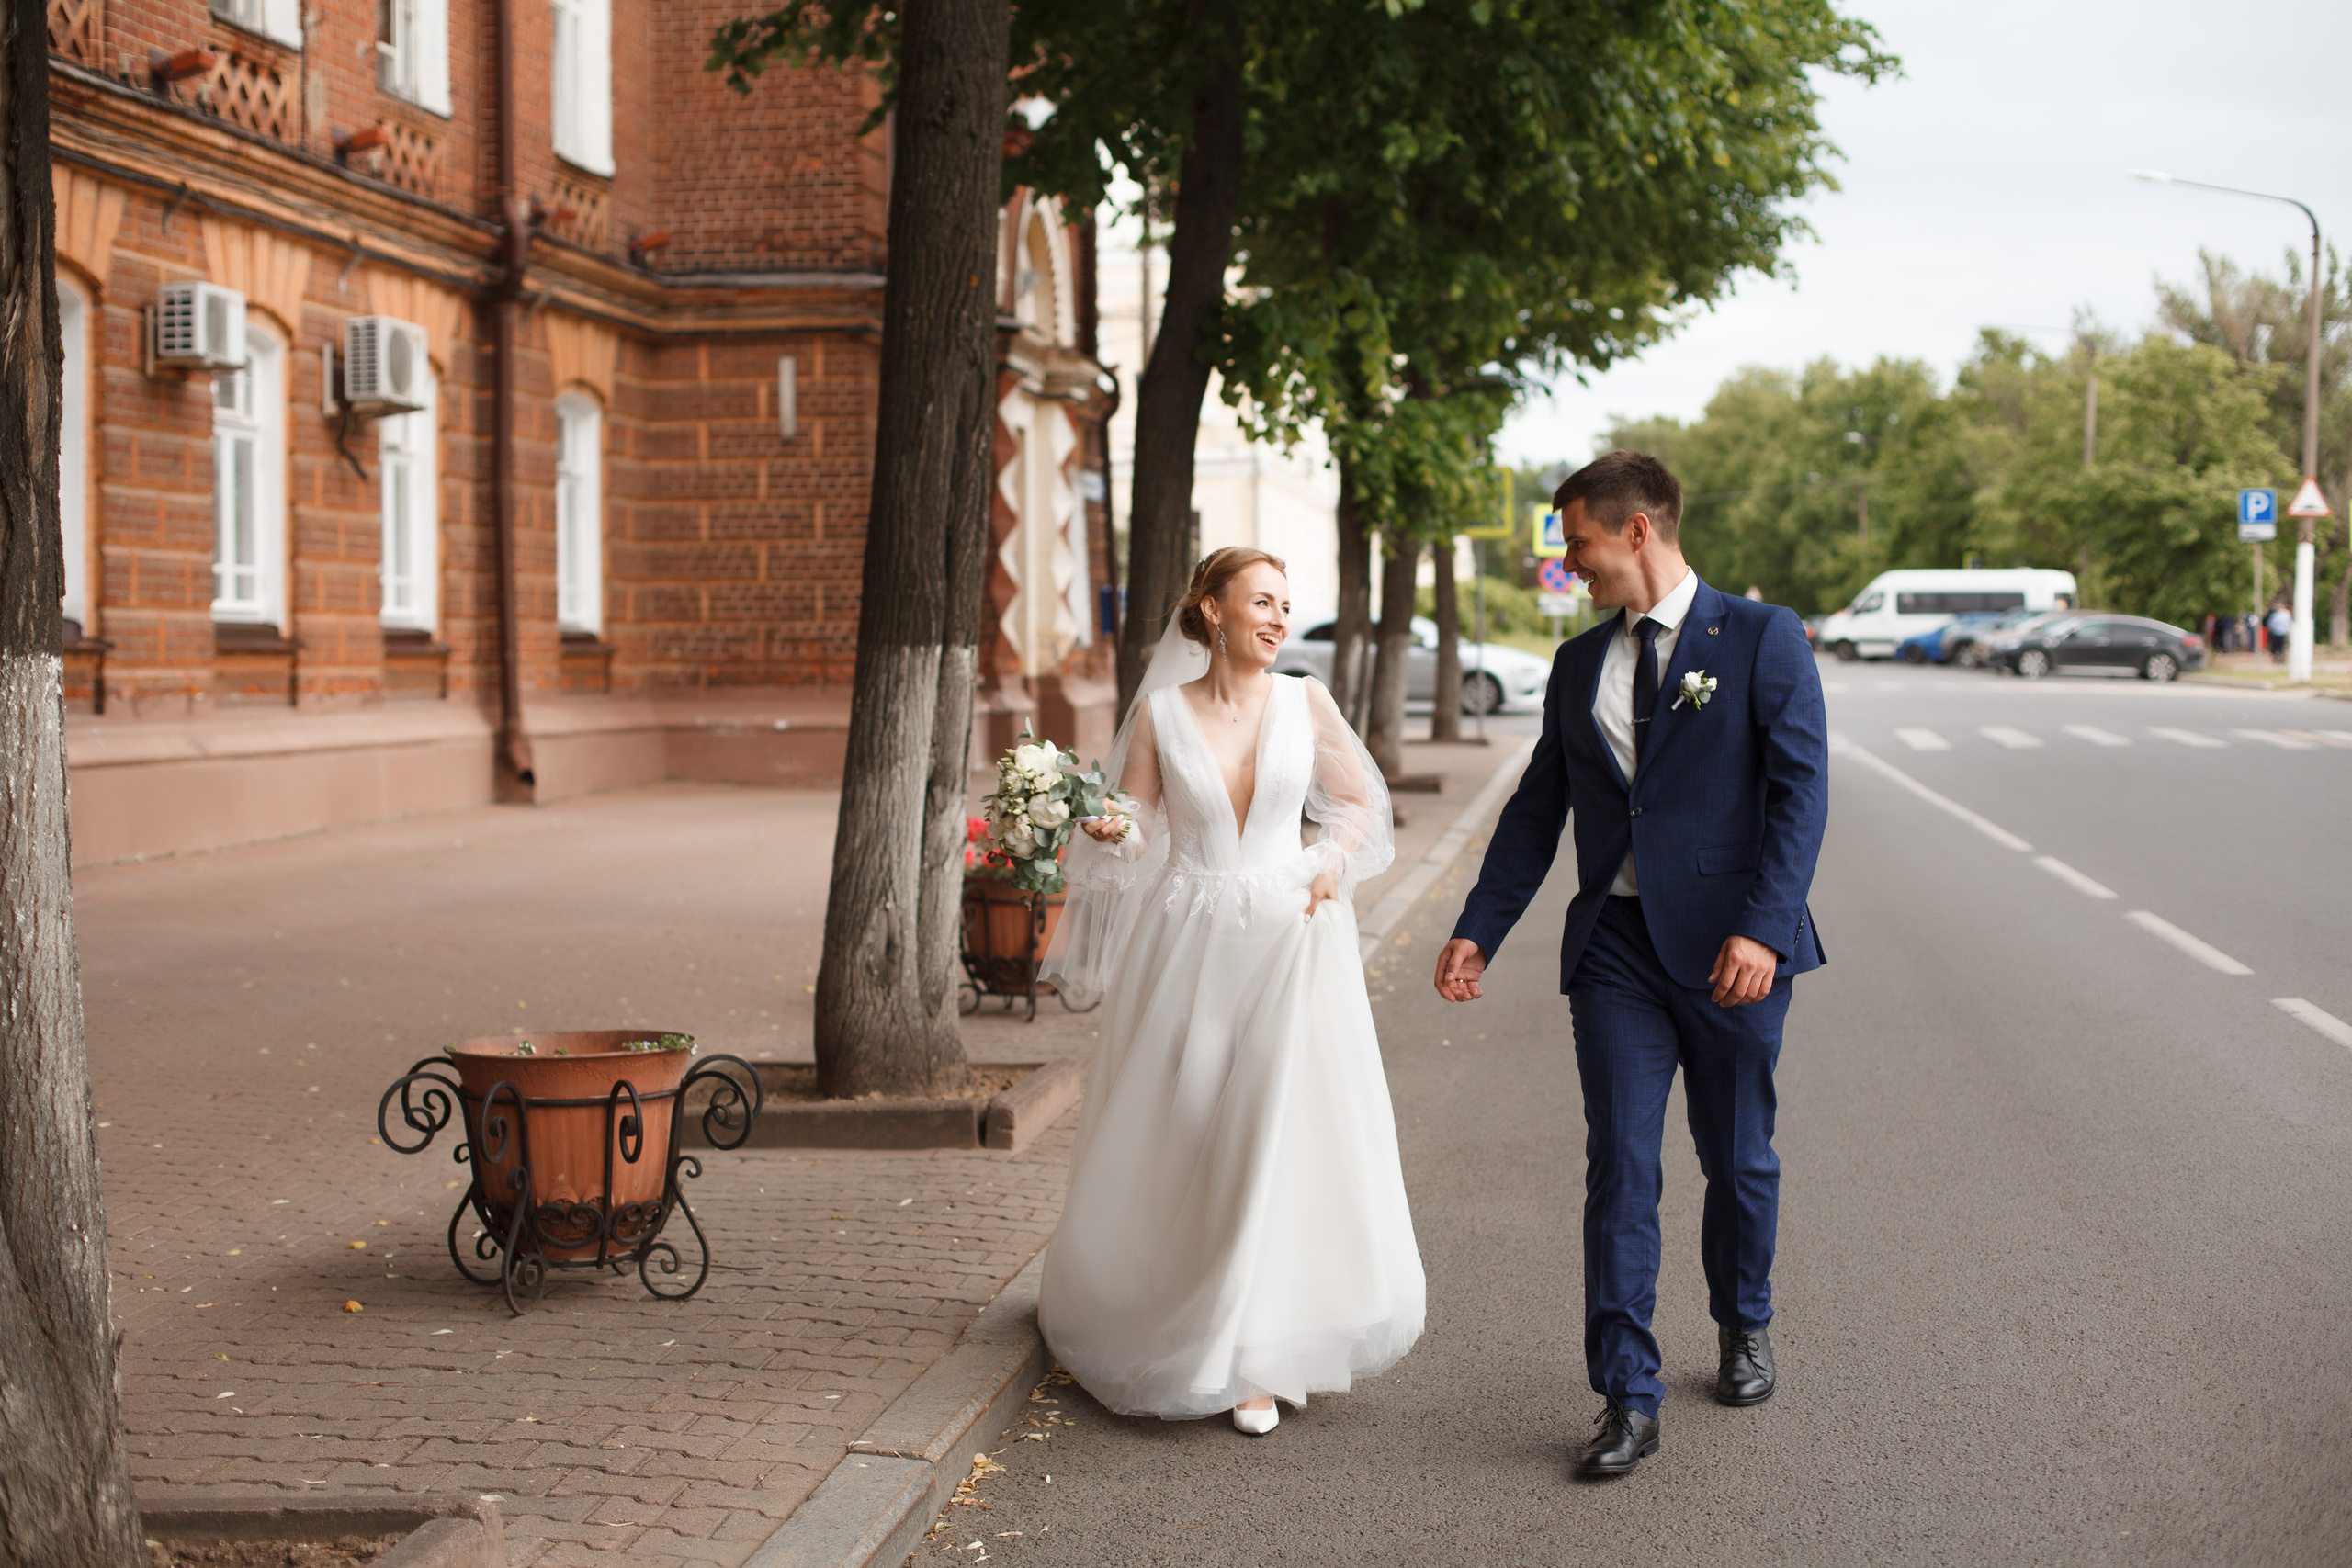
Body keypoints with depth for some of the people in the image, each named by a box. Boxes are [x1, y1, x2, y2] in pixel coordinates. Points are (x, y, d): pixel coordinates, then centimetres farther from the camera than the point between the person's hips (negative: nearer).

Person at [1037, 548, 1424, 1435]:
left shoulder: (1304, 702, 1)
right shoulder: (1160, 712, -1)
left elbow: (1358, 801, 12)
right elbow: (1134, 830, 4)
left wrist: (1330, 867, -4)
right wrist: (1109, 830, -18)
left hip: (1287, 938, 0)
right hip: (1187, 945, 0)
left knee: (1282, 1135, -4)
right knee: (1175, 1139, 7)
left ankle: (1258, 1356, 5)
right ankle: (1167, 1317, 30)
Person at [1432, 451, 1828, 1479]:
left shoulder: (1762, 639, -3)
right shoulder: (1579, 666, 13)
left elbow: (1800, 792, -10)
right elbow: (1537, 810, 16)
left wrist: (1761, 928, -20)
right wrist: (1478, 932, 8)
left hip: (1731, 948, -3)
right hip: (1616, 947, 3)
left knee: (1739, 1161, 12)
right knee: (1620, 1170, -3)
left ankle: (1743, 1327, 37)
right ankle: (1627, 1397, 1)